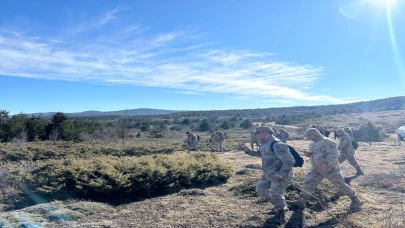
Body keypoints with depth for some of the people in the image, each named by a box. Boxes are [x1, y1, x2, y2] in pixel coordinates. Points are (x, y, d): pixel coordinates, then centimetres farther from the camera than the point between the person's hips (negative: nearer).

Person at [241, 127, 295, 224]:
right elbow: (260, 153, 23)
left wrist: (281, 174, -30)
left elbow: (290, 161, -30)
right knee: (260, 188, 16)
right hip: (268, 174, 10)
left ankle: (281, 213, 27)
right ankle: (277, 204, 36)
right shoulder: (265, 144, 2)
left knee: (275, 195, -2)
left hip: (280, 175, -10)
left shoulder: (277, 145, -30)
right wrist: (249, 151, 8)